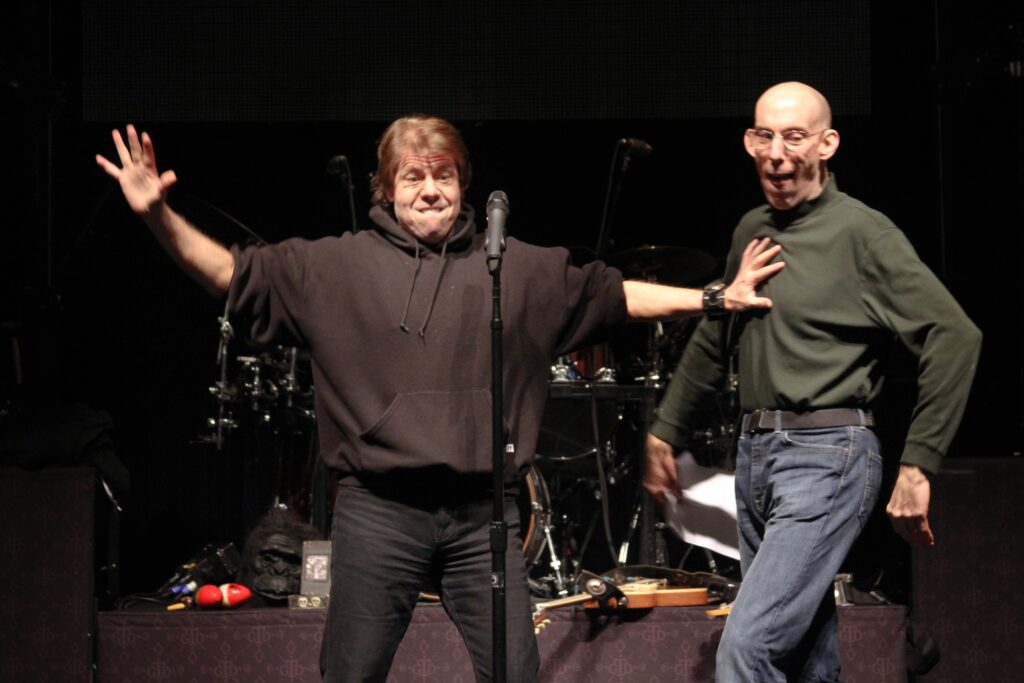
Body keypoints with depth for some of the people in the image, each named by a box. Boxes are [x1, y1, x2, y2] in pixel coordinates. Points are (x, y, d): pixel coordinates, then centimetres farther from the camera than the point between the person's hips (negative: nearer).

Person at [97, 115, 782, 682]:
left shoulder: (519, 268, 8)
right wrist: (160, 217, -14)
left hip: (484, 516, 2)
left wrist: (714, 297, 11)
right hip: (379, 514, -1)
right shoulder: (335, 265, 2)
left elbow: (614, 294, 14)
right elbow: (233, 274, -1)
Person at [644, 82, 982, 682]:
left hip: (827, 457, -7)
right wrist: (665, 433, 27)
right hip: (755, 453, 8)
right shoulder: (751, 231, 13)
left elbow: (956, 337, -15)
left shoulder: (861, 232, -10)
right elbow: (713, 342, 25)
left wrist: (918, 465, -16)